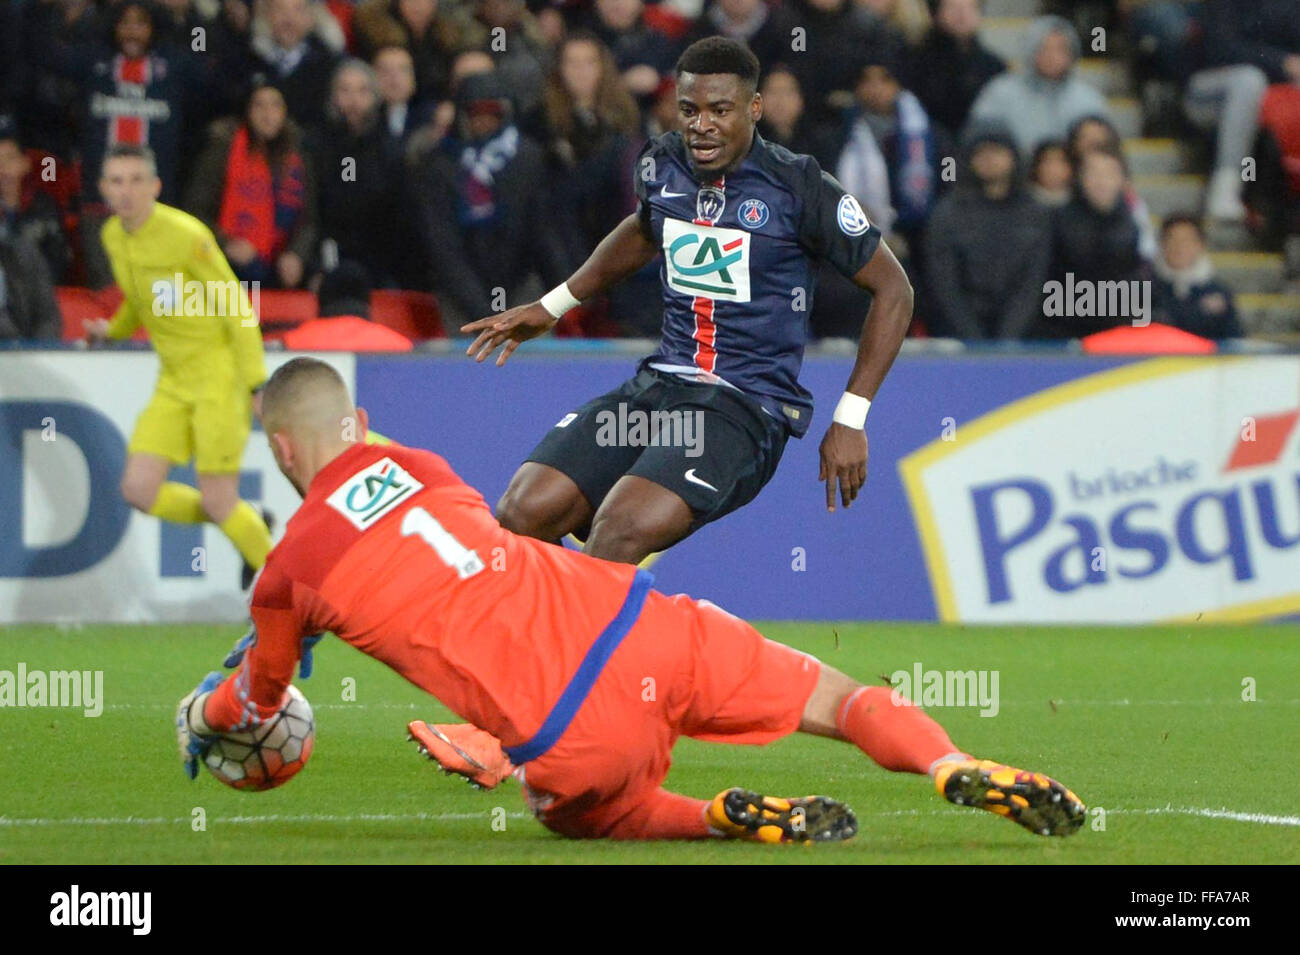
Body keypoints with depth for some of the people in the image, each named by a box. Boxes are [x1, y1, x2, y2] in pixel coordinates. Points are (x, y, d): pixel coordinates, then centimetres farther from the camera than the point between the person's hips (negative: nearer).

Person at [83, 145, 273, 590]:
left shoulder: (186, 236, -18)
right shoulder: (114, 236, 5)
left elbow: (238, 307, -13)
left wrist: (257, 384, -16)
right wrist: (114, 329, 9)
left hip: (219, 373, -7)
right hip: (173, 381, 7)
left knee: (218, 502, -9)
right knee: (139, 490, -4)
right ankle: (247, 525, 18)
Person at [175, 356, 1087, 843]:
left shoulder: (291, 571, 6)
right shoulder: (416, 464, 18)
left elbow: (258, 697, 26)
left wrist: (203, 716, 52)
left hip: (568, 735, -3)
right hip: (639, 627, 3)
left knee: (585, 816, 30)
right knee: (835, 698, 18)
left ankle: (730, 819, 1)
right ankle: (961, 771, -11)